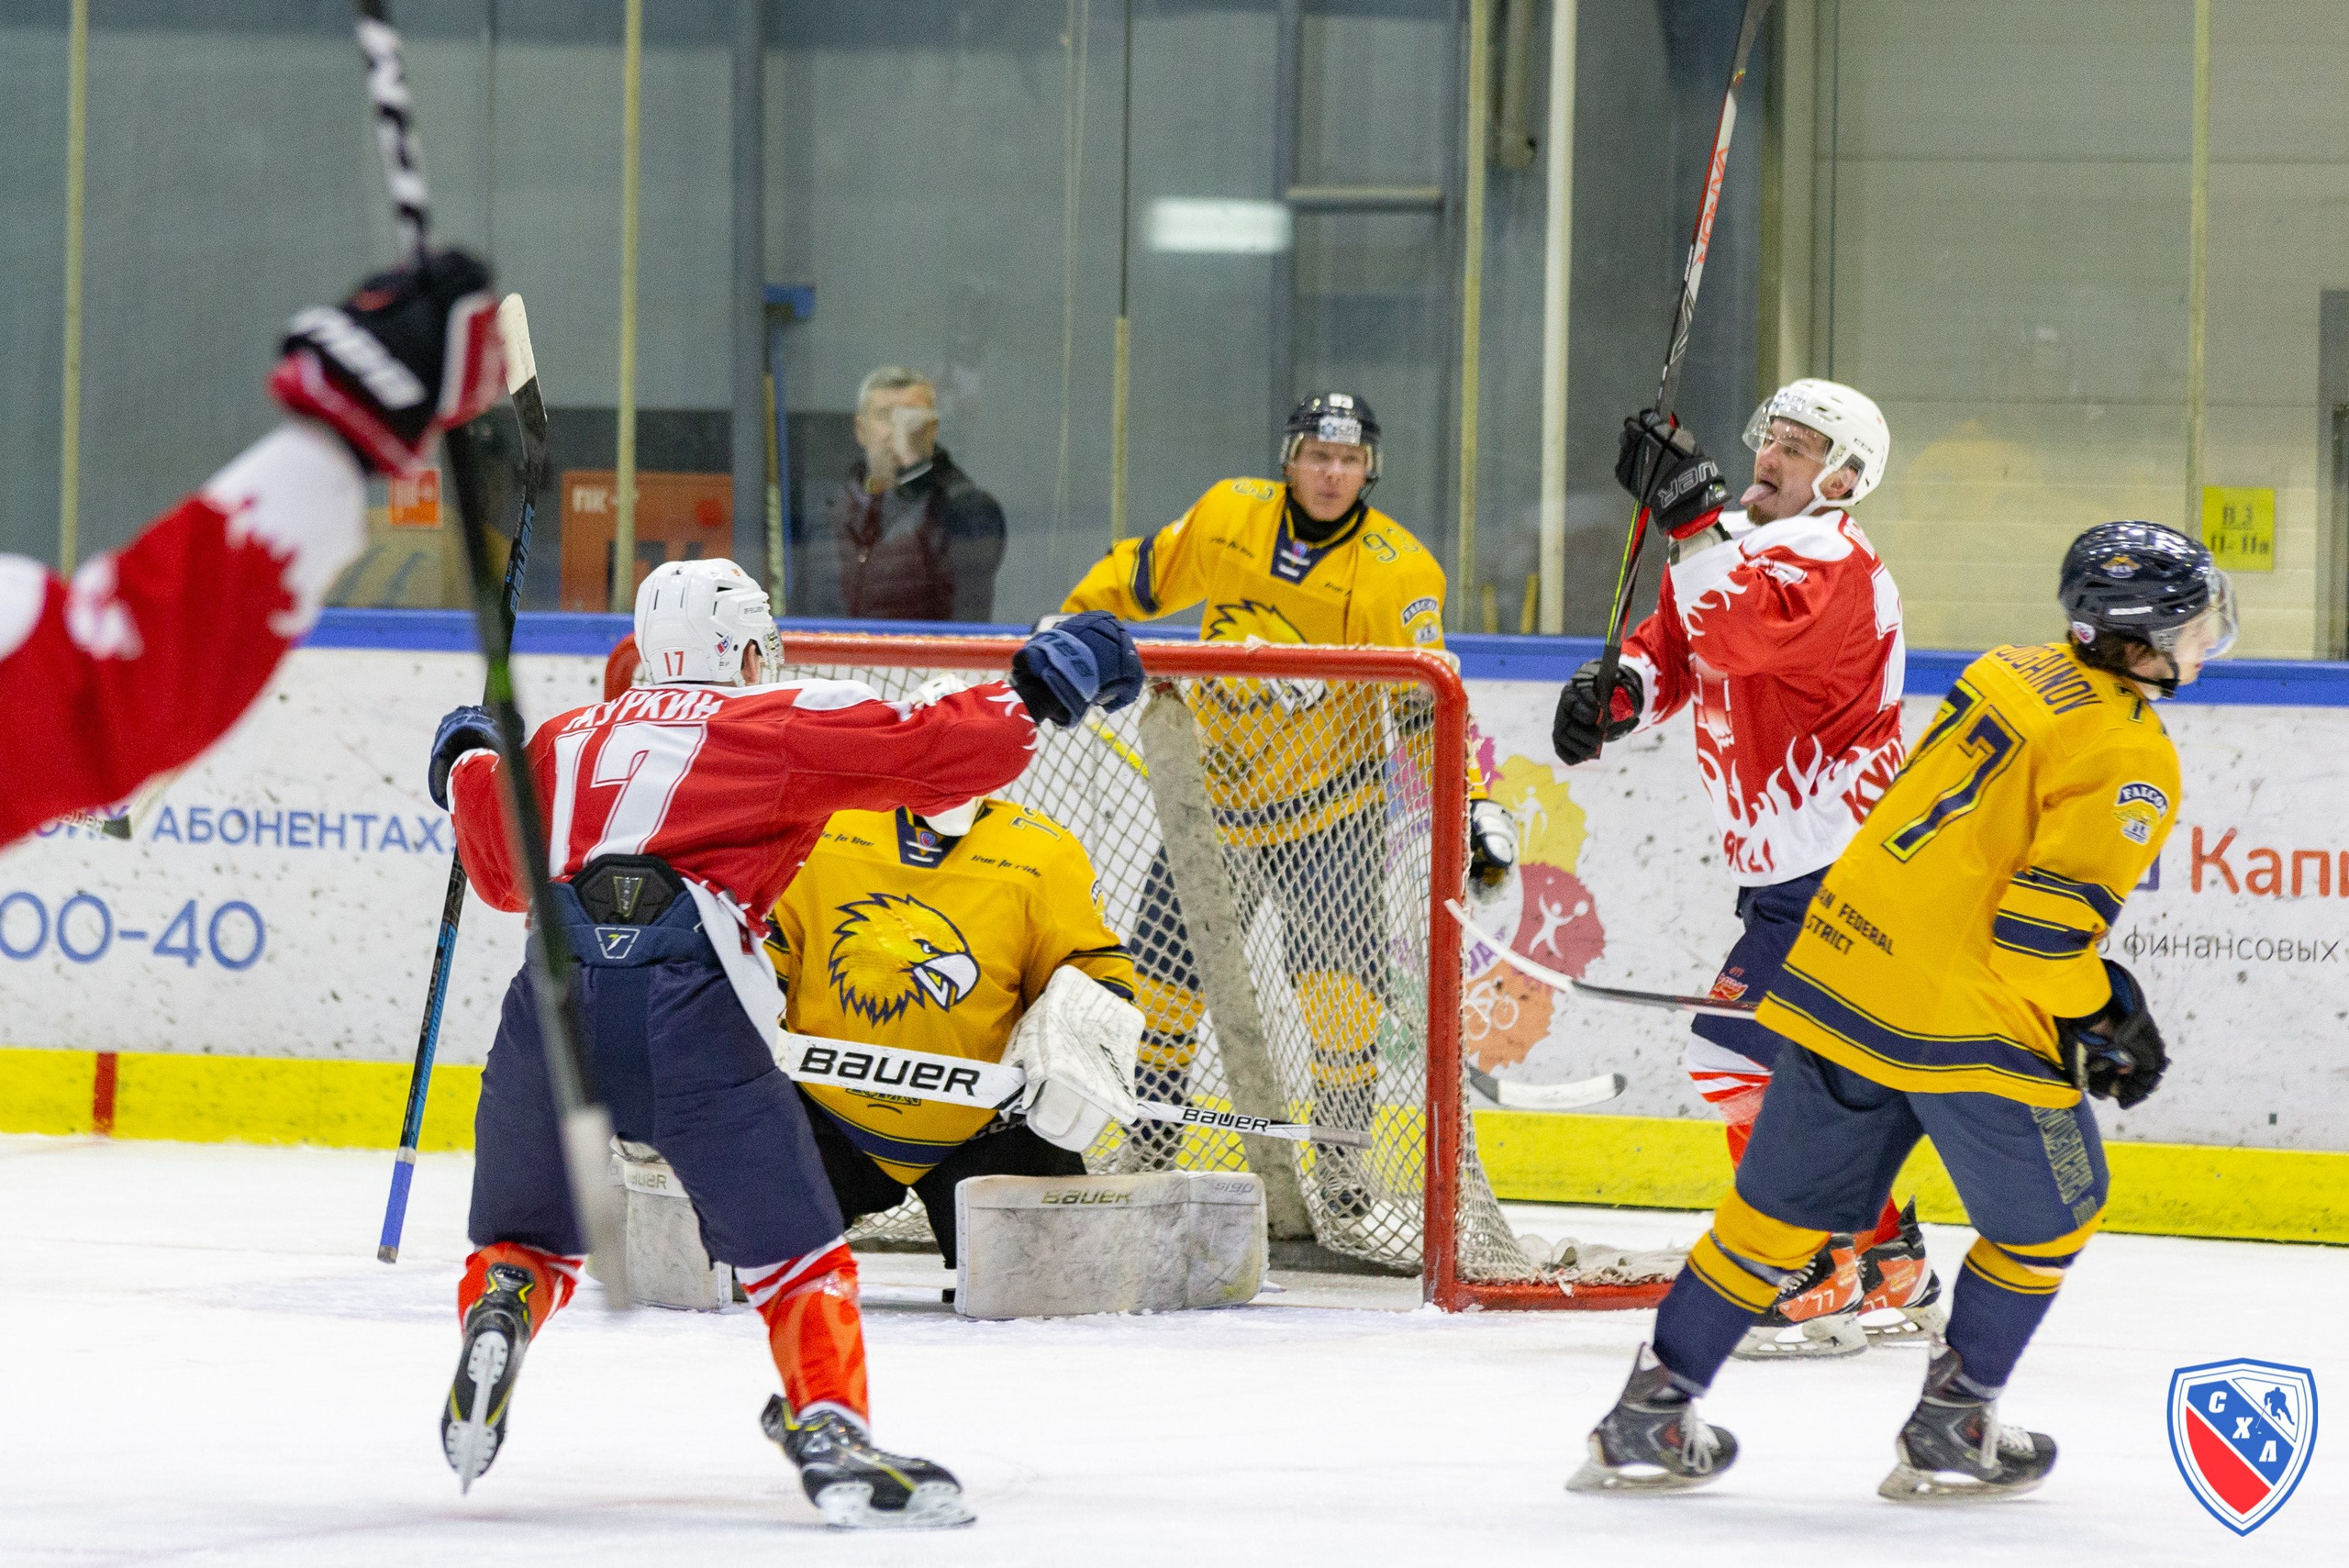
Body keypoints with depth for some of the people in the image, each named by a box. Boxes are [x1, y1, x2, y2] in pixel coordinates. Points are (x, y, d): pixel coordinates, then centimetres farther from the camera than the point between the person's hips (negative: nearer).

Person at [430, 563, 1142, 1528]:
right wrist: (1043, 688, 21)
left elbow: (501, 868, 40)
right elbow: (942, 751, 6)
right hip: (687, 1007, -4)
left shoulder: (568, 739, 27)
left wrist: (469, 767, 58)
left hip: (555, 994, 4)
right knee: (793, 1250, 4)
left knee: (527, 1232, 24)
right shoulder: (787, 723, 14)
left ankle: (494, 1315, -6)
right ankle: (830, 1433, -15)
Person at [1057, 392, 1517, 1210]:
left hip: (1329, 805, -3)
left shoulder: (1399, 572, -14)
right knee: (1167, 963, 7)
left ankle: (1343, 1149, -1)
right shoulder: (1229, 516, -7)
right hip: (1219, 792, 3)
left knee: (1343, 970, -15)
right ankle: (1149, 1135, 25)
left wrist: (1473, 806, -25)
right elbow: (1144, 573, 10)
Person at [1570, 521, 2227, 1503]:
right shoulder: (2131, 760, -12)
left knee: (1786, 1204, 16)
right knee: (2050, 1215, 14)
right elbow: (2046, 928, -20)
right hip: (1959, 1015, -8)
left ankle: (1648, 1422, 18)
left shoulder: (2008, 678, 14)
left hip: (1841, 964, 8)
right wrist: (2097, 1023, -3)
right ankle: (1950, 1438, 17)